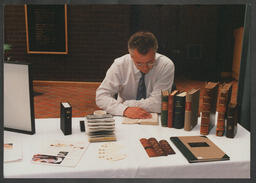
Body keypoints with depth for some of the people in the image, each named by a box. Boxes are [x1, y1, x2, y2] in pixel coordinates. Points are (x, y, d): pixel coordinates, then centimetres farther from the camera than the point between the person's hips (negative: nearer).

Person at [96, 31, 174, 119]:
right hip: (124, 120, 1)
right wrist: (124, 109, -27)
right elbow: (101, 96, -13)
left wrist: (125, 103, -16)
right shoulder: (119, 65, -10)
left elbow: (157, 104, -18)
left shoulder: (166, 65, -14)